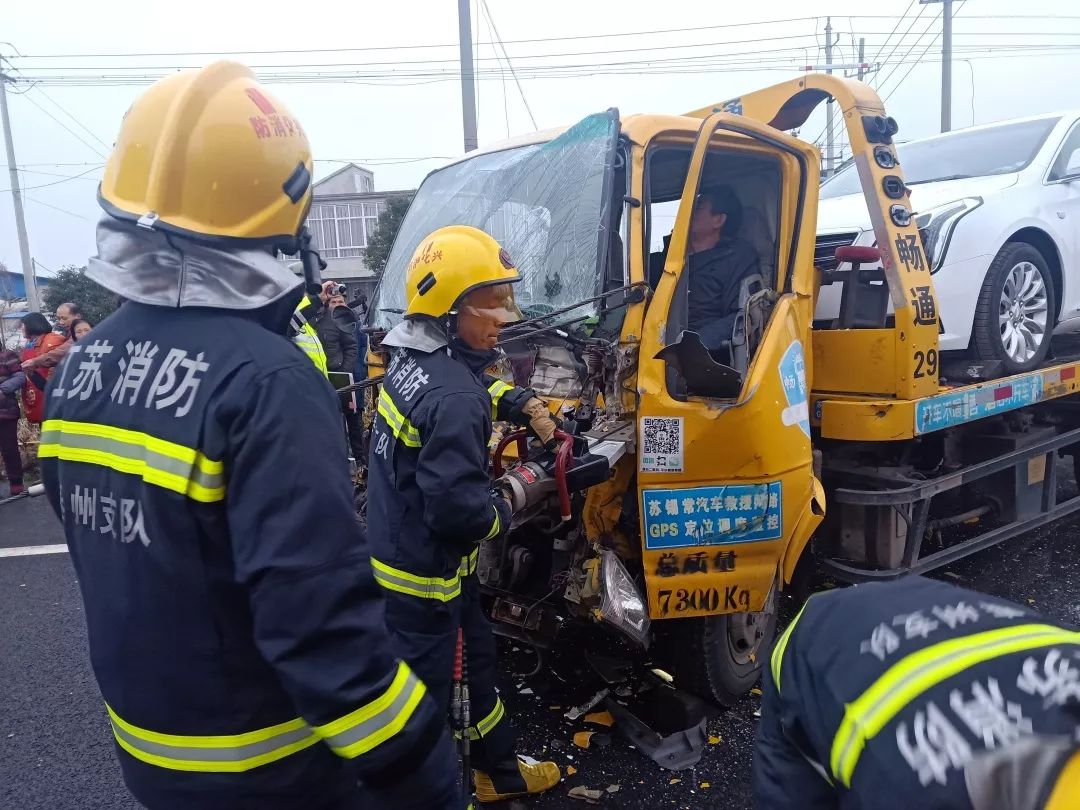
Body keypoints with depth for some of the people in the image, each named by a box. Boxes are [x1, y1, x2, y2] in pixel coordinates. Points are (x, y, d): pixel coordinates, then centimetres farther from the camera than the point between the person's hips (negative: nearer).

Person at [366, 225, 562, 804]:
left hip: (397, 551, 10)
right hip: (423, 573, -10)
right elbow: (459, 510, -33)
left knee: (478, 658, 25)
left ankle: (498, 770, 44)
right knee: (423, 694, 8)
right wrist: (505, 511, -12)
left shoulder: (415, 356, 0)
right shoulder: (454, 398, -30)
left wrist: (513, 398, 7)